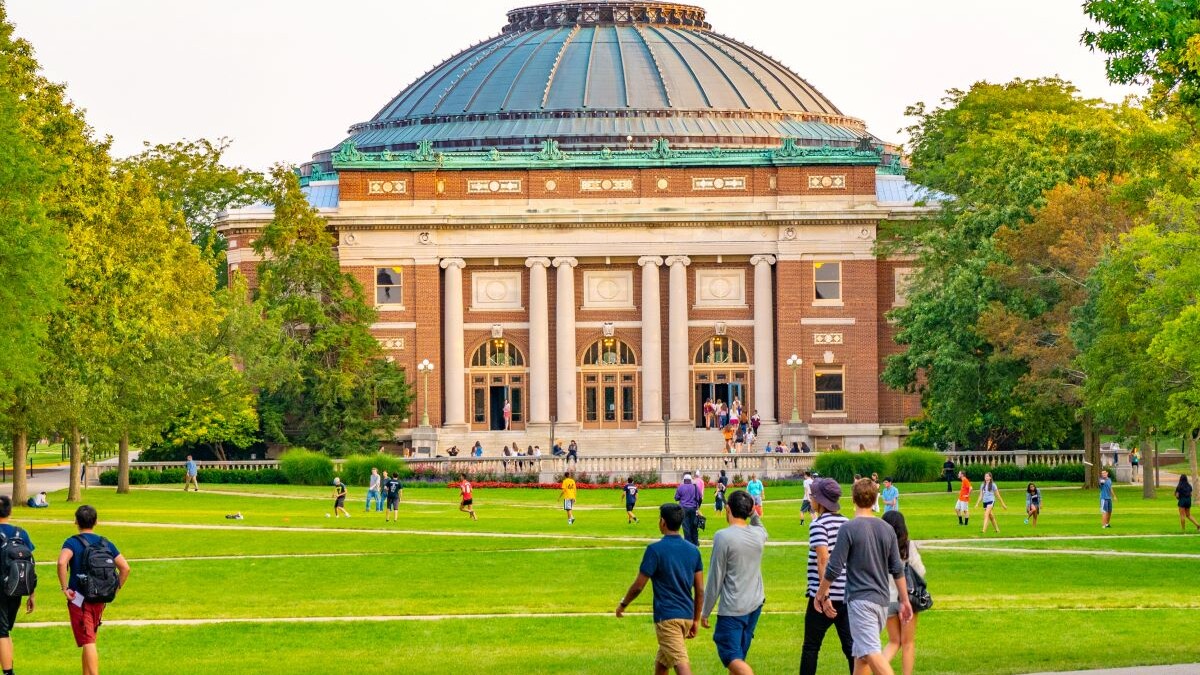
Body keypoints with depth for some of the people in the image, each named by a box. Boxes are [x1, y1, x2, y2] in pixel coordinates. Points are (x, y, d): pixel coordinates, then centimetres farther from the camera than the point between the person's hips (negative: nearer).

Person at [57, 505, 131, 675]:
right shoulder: (106, 543, 7)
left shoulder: (72, 543, -8)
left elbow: (62, 562, -28)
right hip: (100, 600, 5)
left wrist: (64, 588, -19)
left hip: (79, 598, -5)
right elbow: (125, 567, 1)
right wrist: (116, 589, 9)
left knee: (88, 643, -7)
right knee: (90, 641, 20)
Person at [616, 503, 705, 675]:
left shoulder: (655, 550, -11)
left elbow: (638, 585, -8)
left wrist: (623, 605, 9)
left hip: (667, 617, -7)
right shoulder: (693, 550, 7)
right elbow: (700, 590, 8)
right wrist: (696, 620, 17)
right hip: (687, 615, 7)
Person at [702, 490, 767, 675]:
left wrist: (706, 611, -3)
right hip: (755, 605, 7)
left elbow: (715, 578, -12)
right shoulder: (759, 534, 3)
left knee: (732, 657, -10)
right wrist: (754, 516, 17)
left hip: (732, 610, -7)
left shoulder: (723, 537, -15)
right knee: (739, 657, 19)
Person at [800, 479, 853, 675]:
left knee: (811, 646, 5)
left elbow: (823, 560, -20)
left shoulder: (818, 525, -11)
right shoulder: (846, 523, 10)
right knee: (850, 644, 6)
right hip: (847, 594, 6)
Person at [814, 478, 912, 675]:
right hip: (882, 600, 7)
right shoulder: (887, 529, 7)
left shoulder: (849, 529, -10)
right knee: (861, 654, 18)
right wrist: (905, 601, 18)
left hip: (860, 598, -7)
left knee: (872, 653, -16)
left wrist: (820, 595, 3)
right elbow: (897, 570, 10)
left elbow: (833, 569, -10)